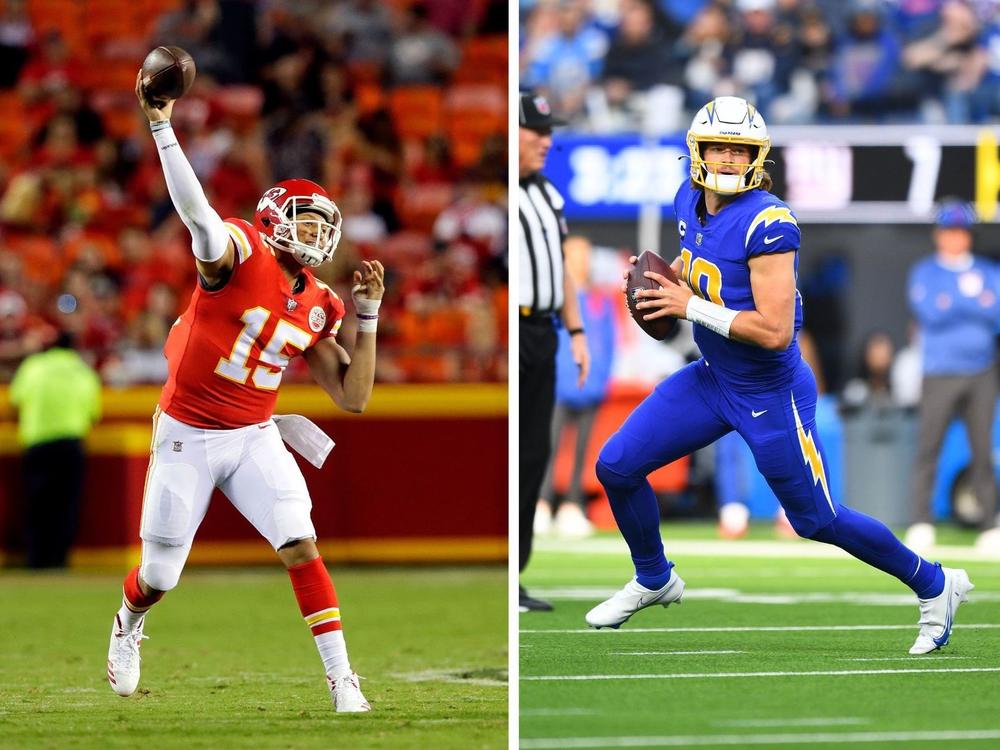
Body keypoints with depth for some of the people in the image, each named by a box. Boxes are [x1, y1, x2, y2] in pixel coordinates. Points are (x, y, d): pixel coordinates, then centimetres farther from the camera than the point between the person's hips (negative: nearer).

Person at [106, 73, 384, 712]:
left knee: (302, 548, -15)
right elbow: (196, 210, -35)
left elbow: (353, 398, 2)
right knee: (159, 577, 8)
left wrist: (368, 316, -5)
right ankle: (128, 625, 45)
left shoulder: (317, 308, 1)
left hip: (255, 440, 4)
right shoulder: (239, 252, -15)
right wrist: (162, 125, -47)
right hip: (186, 437, -4)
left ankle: (343, 683, -11)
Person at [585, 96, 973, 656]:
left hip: (771, 394, -7)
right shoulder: (691, 201, -3)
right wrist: (661, 278, 1)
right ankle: (655, 580, 30)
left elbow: (775, 331, -31)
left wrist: (690, 307, -25)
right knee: (617, 467, 5)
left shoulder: (768, 222, -27)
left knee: (818, 520, 4)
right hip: (712, 379, 7)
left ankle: (935, 587, 24)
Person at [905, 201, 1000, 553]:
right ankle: (921, 522, -5)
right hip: (940, 374, -2)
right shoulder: (924, 272, 6)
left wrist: (954, 300, -10)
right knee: (928, 447, -8)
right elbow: (929, 312, -11)